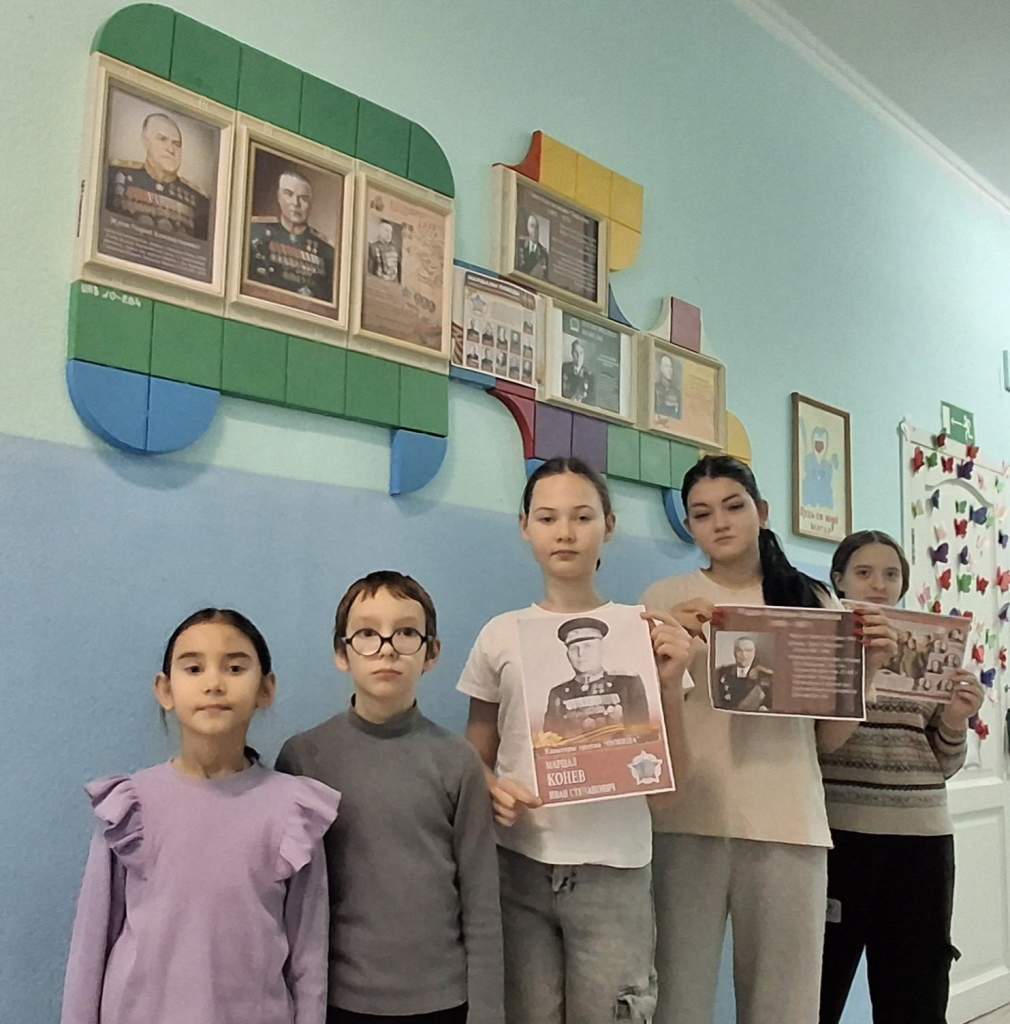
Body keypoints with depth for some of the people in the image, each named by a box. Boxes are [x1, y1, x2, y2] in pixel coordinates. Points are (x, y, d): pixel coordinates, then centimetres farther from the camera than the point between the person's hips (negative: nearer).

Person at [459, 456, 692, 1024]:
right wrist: (494, 790, -13)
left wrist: (670, 684, -14)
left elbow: (670, 775, 1)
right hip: (519, 864, 1)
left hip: (613, 869, -1)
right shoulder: (501, 635, 2)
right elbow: (475, 756, 9)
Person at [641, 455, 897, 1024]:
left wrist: (867, 666, -5)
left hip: (790, 823, 2)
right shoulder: (668, 600, 4)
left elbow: (830, 737, 11)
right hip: (690, 819, -1)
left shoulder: (815, 600, 9)